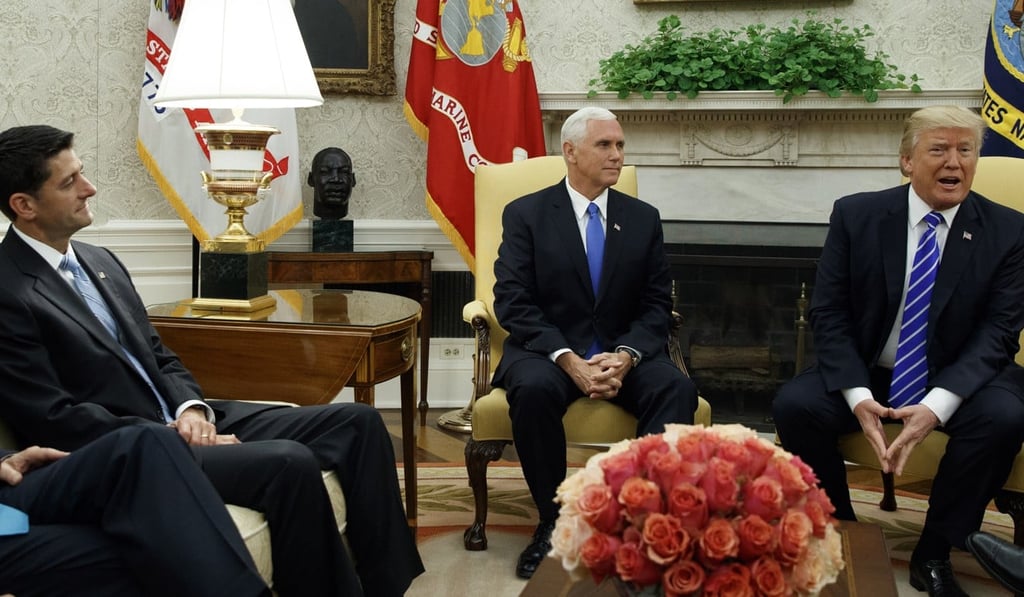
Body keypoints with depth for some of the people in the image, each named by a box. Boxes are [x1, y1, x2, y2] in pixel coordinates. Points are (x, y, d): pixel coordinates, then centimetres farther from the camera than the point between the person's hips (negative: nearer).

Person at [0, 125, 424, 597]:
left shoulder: (100, 261, 15)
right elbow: (54, 420, -16)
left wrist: (191, 409, -2)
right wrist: (173, 437, -16)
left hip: (176, 421, 9)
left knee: (356, 422, -4)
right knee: (290, 464, -31)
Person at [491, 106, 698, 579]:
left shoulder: (643, 218, 9)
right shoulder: (525, 214, 0)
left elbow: (656, 306, 4)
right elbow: (513, 303, -8)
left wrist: (625, 356, -16)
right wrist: (569, 360, -22)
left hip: (623, 353, 3)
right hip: (548, 351, -2)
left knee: (677, 388, -27)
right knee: (534, 389, -35)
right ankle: (553, 521, -19)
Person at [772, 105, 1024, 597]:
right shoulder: (855, 215, -4)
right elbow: (829, 314, -5)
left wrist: (937, 405, -26)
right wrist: (858, 397, -22)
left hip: (956, 378, 0)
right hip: (864, 372, 1)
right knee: (793, 405, -25)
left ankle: (933, 555, -10)